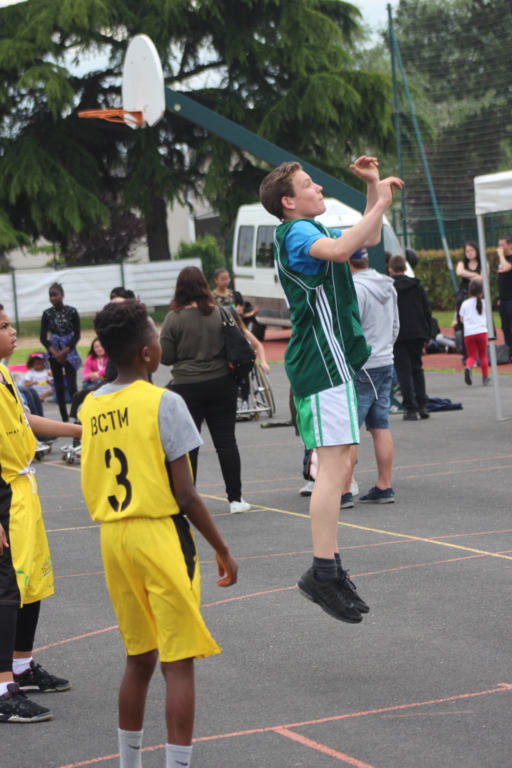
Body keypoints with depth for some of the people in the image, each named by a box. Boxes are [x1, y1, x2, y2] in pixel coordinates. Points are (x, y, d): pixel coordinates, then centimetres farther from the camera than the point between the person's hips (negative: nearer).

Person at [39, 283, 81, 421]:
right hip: (54, 353, 2)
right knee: (59, 386, 5)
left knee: (71, 386, -11)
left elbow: (77, 335, -4)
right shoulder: (47, 313, 0)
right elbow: (43, 337, 0)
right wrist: (55, 352, -11)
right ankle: (64, 418, 11)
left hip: (69, 352, -2)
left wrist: (64, 352, -11)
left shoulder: (71, 311, -5)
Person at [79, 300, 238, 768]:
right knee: (178, 664, 0)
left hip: (112, 538, 7)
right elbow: (185, 494, -13)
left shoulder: (91, 407, 6)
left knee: (139, 658, 19)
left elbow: (91, 490, 8)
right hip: (160, 536, -6)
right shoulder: (164, 403, -13)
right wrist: (222, 551, -5)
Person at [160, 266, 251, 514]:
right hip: (221, 384, 2)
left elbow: (165, 357, -7)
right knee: (226, 441, 7)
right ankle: (235, 498, 8)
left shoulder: (173, 318, -10)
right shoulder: (220, 314, -4)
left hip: (186, 388, -2)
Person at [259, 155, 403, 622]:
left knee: (337, 464, 13)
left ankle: (330, 569, 17)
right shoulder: (296, 231, -12)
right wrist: (381, 203, -26)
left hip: (330, 360, 11)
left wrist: (373, 187, 21)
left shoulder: (311, 231, 20)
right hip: (323, 361, -11)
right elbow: (340, 250, -34)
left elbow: (368, 239, 32)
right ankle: (323, 573, -19)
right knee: (335, 464, -16)